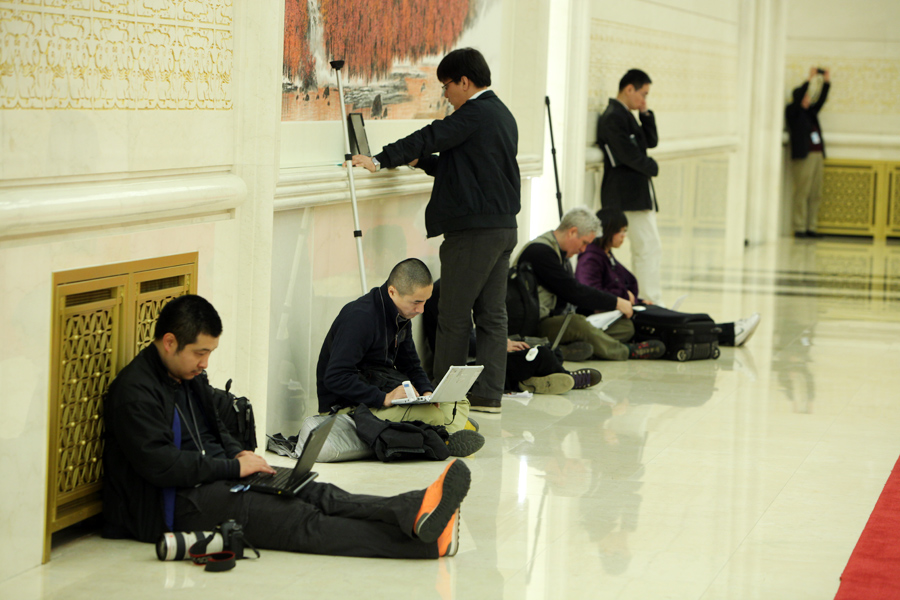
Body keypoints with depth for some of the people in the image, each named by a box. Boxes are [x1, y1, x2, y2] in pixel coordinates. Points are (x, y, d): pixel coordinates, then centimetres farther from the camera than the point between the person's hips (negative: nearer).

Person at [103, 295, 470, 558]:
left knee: (313, 493, -18)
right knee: (296, 520, -26)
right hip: (174, 503, -9)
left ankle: (414, 513, -42)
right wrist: (234, 466, -17)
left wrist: (239, 454, 6)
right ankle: (424, 542, -42)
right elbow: (160, 465, -23)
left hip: (215, 478, 9)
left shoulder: (190, 375, 17)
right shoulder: (134, 391, -15)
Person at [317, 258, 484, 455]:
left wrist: (426, 392, -5)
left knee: (459, 403, 2)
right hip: (348, 405, -10)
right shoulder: (359, 318, -22)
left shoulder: (401, 318, 9)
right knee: (431, 415, -32)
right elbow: (335, 378, -27)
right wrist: (384, 399, -31)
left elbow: (410, 365, 17)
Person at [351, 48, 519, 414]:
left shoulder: (475, 113, -12)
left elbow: (430, 137, -17)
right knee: (492, 313, 9)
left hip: (474, 229, -10)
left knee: (455, 315, -2)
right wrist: (421, 161, 15)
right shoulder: (501, 114, 17)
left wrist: (381, 160, -14)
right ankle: (487, 394, 11)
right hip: (504, 227, 10)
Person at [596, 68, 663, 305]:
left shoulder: (624, 115, 18)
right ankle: (654, 302, -10)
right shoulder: (613, 117, -15)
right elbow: (628, 154, -20)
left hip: (638, 192, 11)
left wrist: (646, 114, 7)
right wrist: (653, 167, -5)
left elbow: (651, 142, 19)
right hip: (629, 194, -11)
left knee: (645, 249, 11)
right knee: (650, 247, -11)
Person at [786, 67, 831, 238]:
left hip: (817, 156, 7)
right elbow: (798, 99, -12)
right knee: (802, 193, -9)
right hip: (803, 157, -7)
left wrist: (827, 82, 10)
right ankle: (799, 228, -7)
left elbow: (821, 100, 18)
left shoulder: (811, 112, 20)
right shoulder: (792, 111, 1)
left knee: (815, 195, 4)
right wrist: (809, 79, -12)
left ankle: (811, 228, 6)